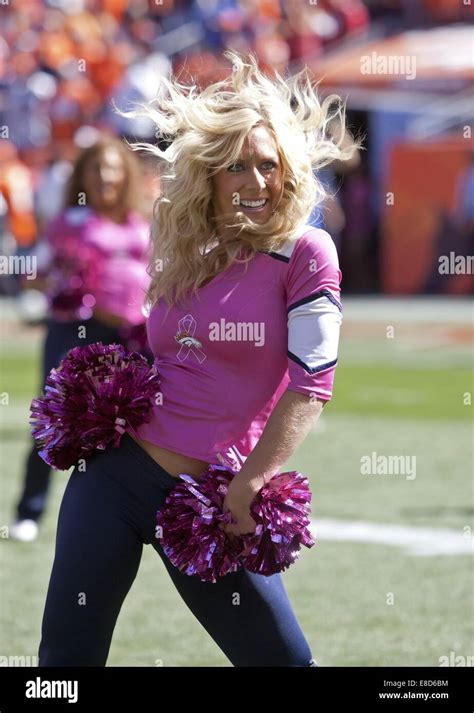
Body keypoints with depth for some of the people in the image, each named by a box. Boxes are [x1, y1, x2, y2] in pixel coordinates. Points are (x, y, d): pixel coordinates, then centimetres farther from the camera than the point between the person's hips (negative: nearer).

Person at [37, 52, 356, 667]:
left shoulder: (304, 253, -4)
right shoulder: (177, 249, 12)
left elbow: (311, 384, -10)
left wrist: (248, 485, -14)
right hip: (115, 471, 4)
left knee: (282, 659, 1)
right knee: (66, 654, 3)